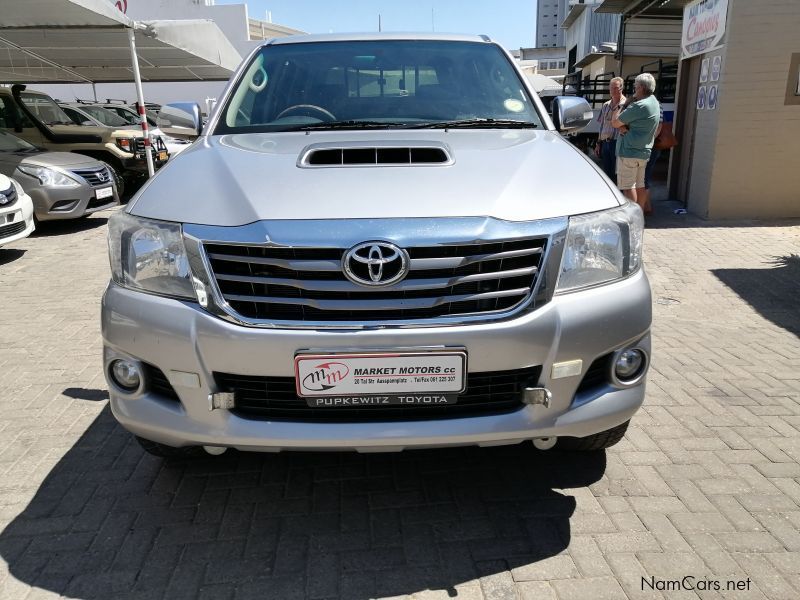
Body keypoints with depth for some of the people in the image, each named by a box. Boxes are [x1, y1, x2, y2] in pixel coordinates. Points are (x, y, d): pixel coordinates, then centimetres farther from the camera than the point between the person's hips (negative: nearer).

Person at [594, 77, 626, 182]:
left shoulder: (626, 105, -4)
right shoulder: (606, 105, 16)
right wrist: (598, 144, 17)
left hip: (617, 143, -6)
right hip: (605, 143, 6)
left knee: (616, 175, -6)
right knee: (606, 174, 12)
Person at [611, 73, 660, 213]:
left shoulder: (639, 106, -18)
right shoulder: (653, 101, 12)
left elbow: (615, 123, -13)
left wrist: (617, 108, 6)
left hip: (629, 150, -9)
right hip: (644, 151, 9)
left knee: (628, 186, -6)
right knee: (640, 185, 13)